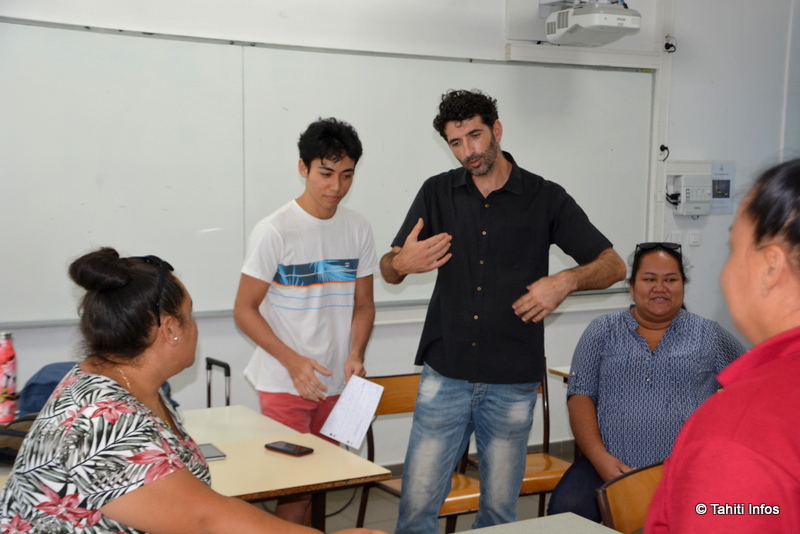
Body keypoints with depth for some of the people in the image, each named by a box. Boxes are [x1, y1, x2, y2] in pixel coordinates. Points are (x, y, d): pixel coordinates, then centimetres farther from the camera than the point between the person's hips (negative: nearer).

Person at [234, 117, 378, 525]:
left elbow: (363, 304, 10)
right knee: (294, 491, -7)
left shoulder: (358, 230, 3)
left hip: (335, 384, 5)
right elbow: (245, 310, -8)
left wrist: (355, 355, -8)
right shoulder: (275, 232, -11)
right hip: (284, 384, -5)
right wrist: (292, 360, -19)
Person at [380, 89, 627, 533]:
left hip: (512, 383, -1)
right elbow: (389, 271, 8)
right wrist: (402, 262, -17)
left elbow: (613, 265, 2)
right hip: (444, 377, 1)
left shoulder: (546, 199, 0)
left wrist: (565, 280, -18)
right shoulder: (437, 193, 5)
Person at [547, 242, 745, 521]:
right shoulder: (603, 330, 12)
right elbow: (580, 395, 5)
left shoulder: (708, 334, 12)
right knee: (566, 510, -27)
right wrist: (601, 458, -10)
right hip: (611, 466, 0)